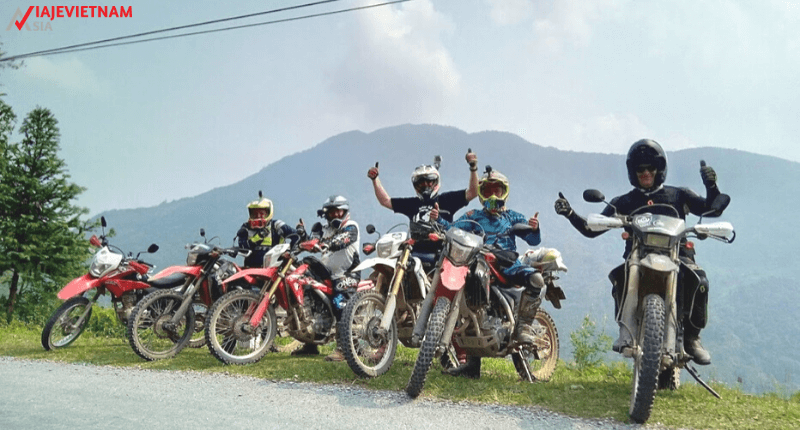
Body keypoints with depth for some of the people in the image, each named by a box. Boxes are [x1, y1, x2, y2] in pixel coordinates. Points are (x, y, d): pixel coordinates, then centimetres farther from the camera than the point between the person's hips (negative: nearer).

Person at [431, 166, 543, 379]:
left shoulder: (513, 217, 14)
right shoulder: (474, 216, 15)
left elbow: (533, 240, 3)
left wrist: (533, 228, -19)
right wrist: (438, 219, -18)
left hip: (508, 266, -1)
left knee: (535, 278, -29)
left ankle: (523, 325, -16)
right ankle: (472, 364, 6)